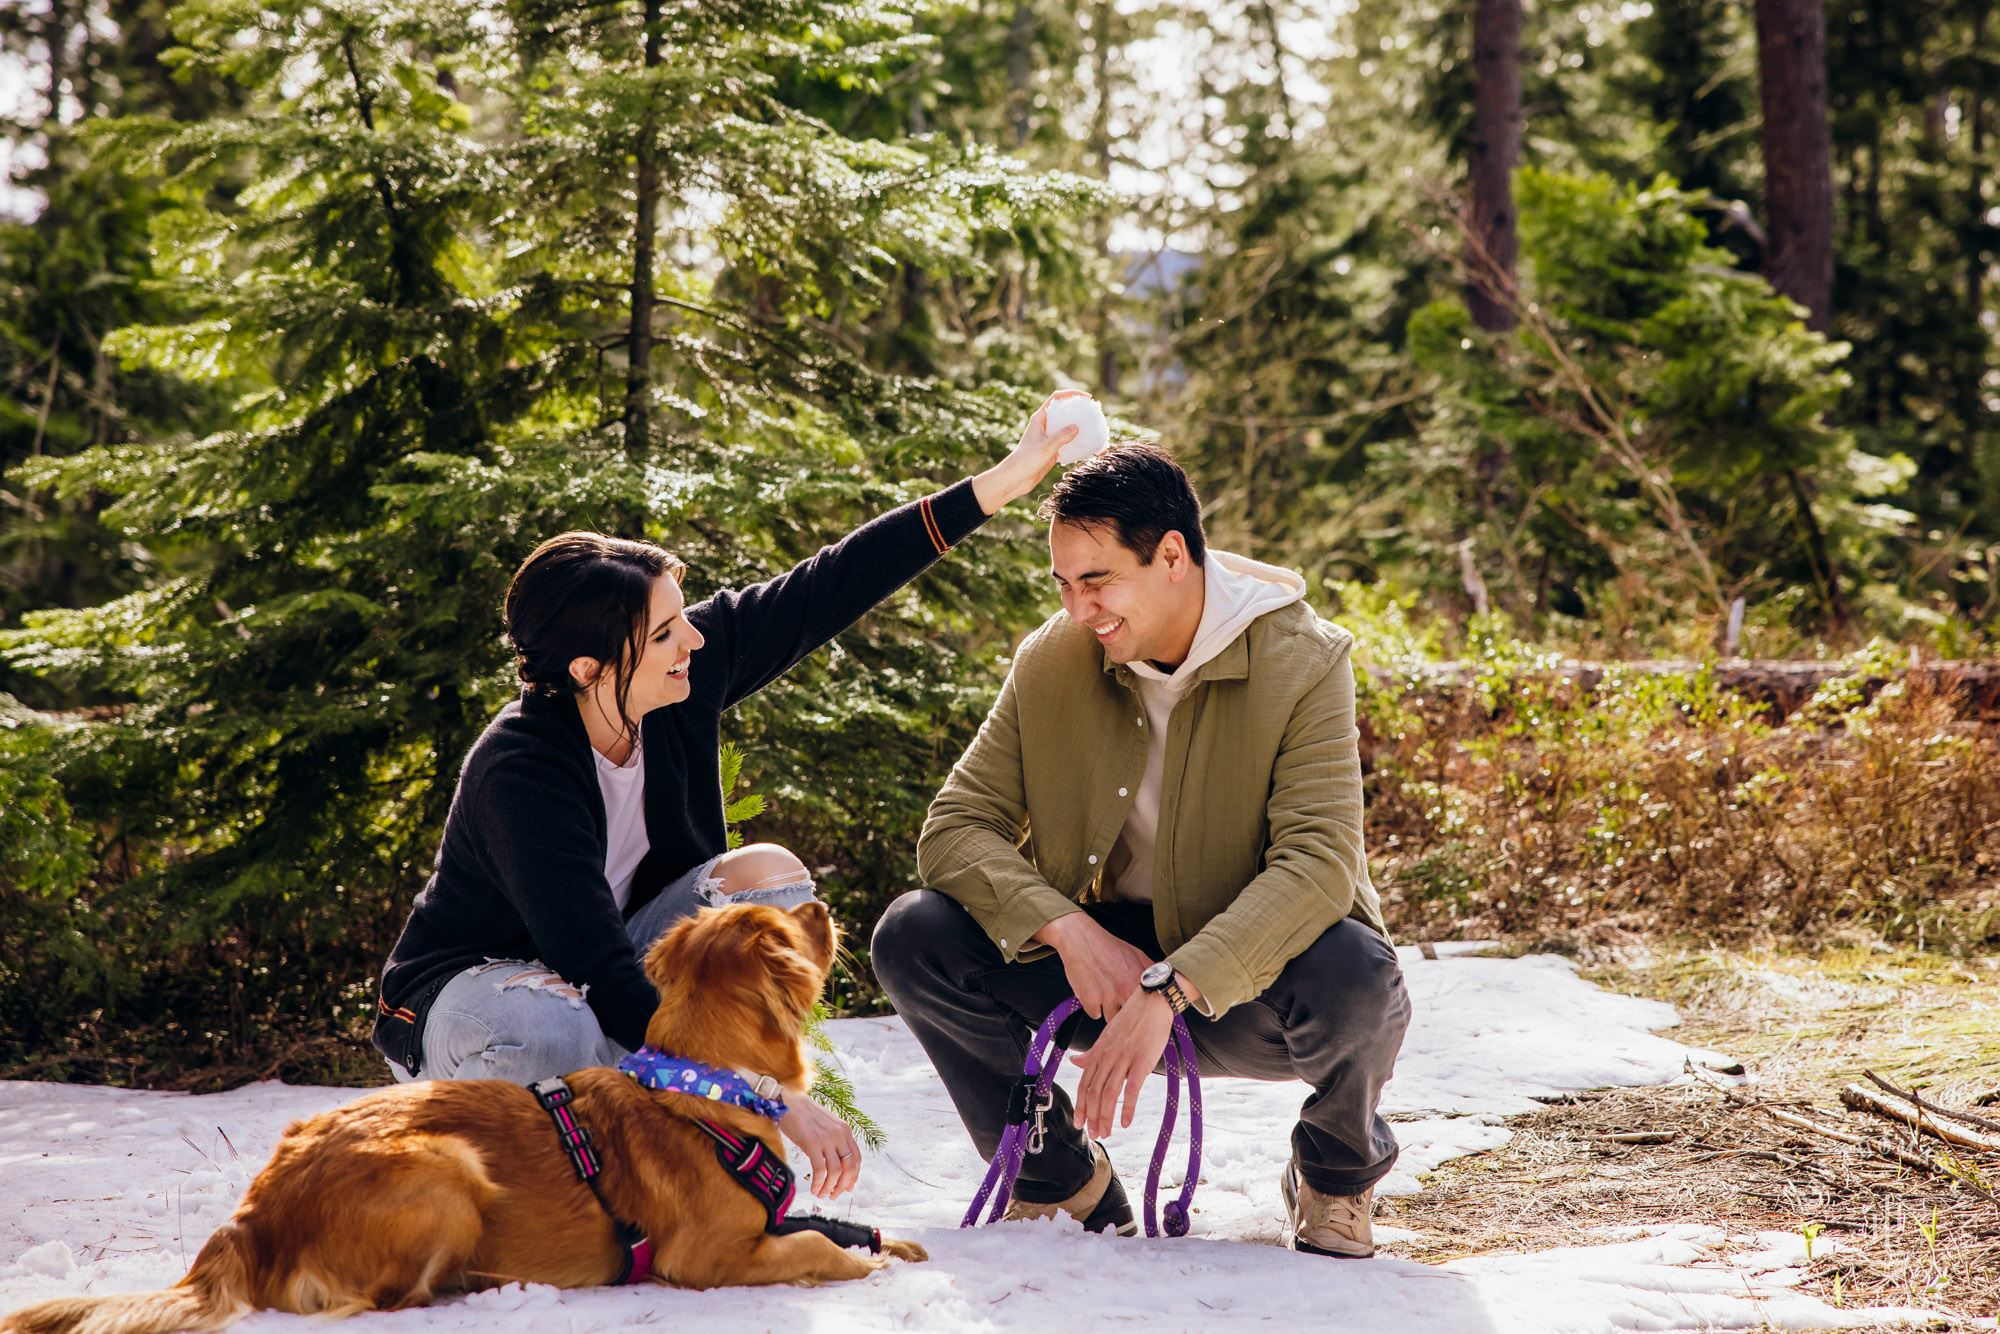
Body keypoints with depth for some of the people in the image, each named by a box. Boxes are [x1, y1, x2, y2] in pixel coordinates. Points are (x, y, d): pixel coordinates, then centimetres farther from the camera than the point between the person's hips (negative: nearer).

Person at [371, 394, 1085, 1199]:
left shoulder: (685, 679, -15)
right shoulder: (516, 775, -32)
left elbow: (829, 590, -7)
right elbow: (605, 981, -36)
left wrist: (1003, 482, -10)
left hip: (599, 978, 7)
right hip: (464, 994, -7)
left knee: (769, 877, -17)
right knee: (551, 1035, -42)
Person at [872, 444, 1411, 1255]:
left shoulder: (1303, 663, -16)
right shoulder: (1050, 663, -5)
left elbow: (1318, 863, -27)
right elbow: (955, 829, -7)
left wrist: (1166, 992, -39)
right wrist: (1070, 931, -27)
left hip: (1252, 983, -3)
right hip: (1102, 961, 3)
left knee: (1353, 979, -37)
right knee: (912, 937, -19)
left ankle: (1339, 1170, 0)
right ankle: (1063, 1181, 3)